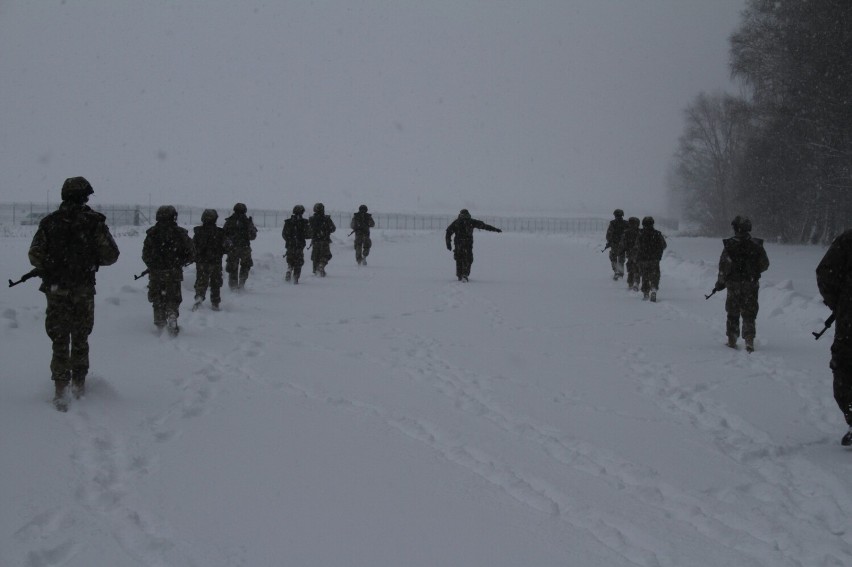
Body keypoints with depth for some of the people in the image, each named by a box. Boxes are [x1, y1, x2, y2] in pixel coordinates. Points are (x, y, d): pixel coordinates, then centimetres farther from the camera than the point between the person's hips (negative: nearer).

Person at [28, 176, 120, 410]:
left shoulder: (49, 222, -3)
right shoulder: (93, 222, -8)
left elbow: (35, 256, -3)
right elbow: (111, 255, -7)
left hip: (55, 289, 1)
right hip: (83, 289, -1)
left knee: (59, 340, 7)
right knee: (80, 338, 17)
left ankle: (60, 390, 1)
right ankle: (79, 383, 26)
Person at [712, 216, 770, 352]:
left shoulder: (730, 245, -11)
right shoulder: (756, 245, -3)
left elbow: (724, 266, -10)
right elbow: (765, 265, 4)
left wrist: (720, 283, 1)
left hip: (734, 284, -1)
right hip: (751, 284, 1)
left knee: (733, 313, 13)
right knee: (749, 314, 7)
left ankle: (732, 340, 17)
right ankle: (749, 341, -4)